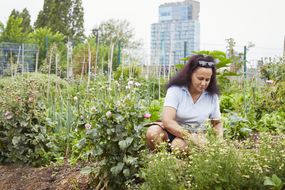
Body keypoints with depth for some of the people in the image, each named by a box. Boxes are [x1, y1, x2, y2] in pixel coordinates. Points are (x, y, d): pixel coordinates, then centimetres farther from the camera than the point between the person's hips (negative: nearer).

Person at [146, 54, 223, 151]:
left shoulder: (212, 96, -3)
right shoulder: (176, 90, -13)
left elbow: (217, 123, 11)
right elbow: (167, 121, -24)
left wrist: (220, 140, -11)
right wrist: (191, 137, -35)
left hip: (196, 135, 1)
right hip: (174, 131, 0)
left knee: (179, 144, -35)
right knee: (153, 132, -33)